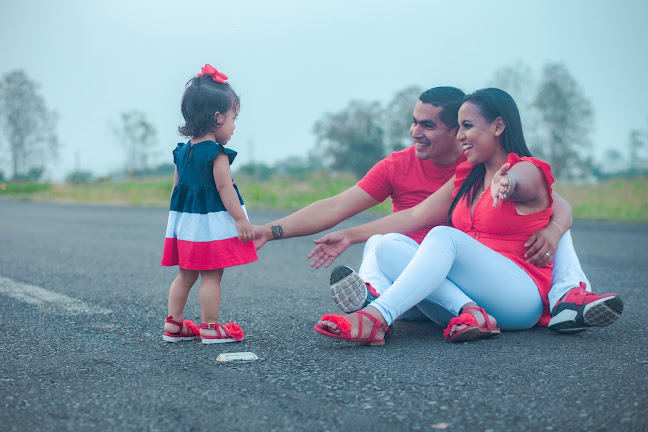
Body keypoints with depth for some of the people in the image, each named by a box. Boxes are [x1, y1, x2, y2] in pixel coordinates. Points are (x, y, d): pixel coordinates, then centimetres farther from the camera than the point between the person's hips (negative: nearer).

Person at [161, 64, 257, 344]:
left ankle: (173, 324, 21)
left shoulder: (181, 151, 9)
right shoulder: (217, 153, -15)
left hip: (184, 222, 8)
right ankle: (210, 328, 7)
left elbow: (176, 188, 14)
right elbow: (224, 189, -17)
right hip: (211, 223, -8)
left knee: (185, 274, 16)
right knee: (211, 276, 1)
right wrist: (241, 219, -14)